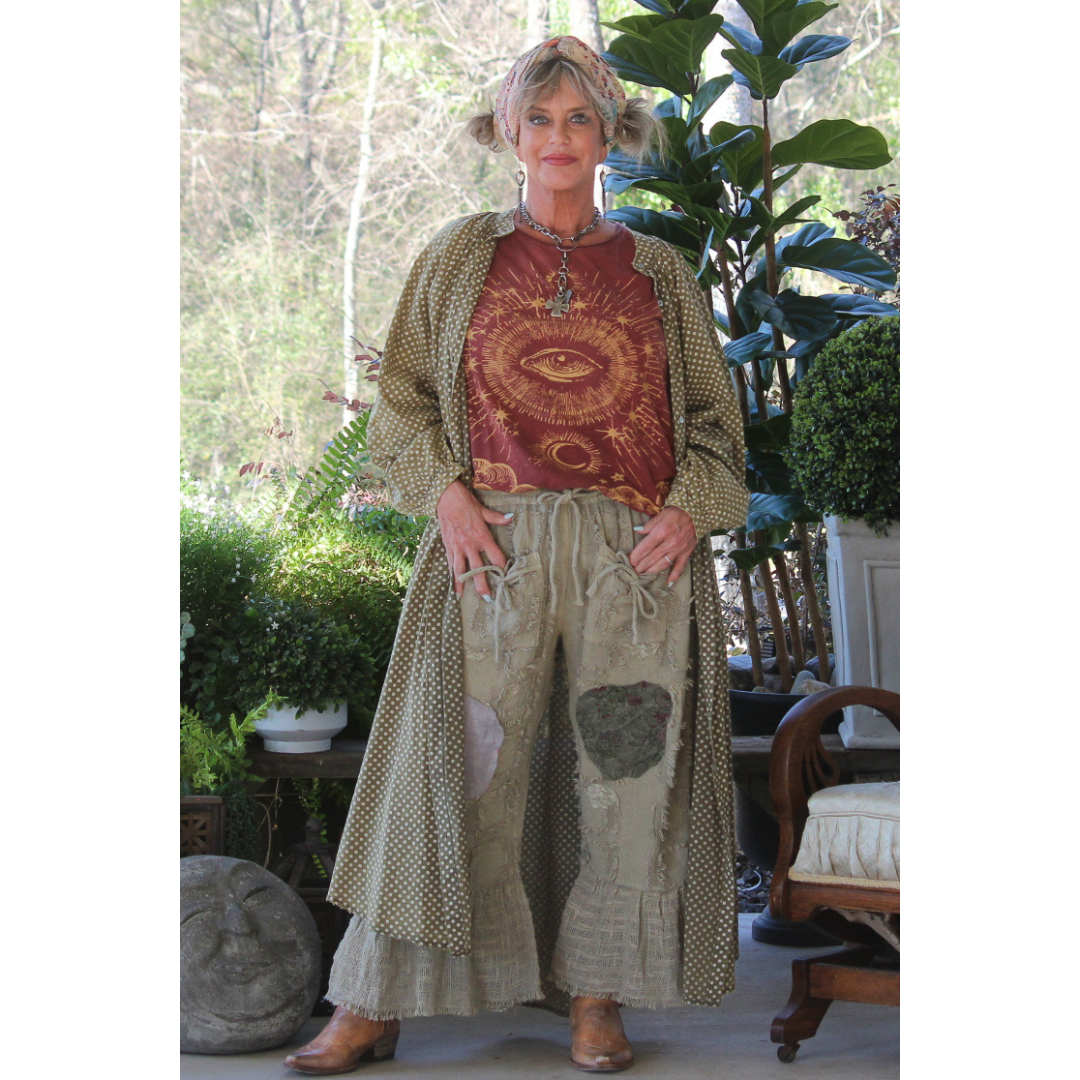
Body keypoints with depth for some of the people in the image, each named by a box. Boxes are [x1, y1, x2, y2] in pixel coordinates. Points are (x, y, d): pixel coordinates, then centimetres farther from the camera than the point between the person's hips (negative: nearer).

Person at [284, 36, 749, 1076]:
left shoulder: (658, 272, 13)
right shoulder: (461, 254, 12)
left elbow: (715, 416, 14)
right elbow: (400, 395, 11)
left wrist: (693, 507, -4)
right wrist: (447, 492, -5)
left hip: (635, 557, 1)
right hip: (494, 544, -1)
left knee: (624, 769, 0)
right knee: (457, 764, -3)